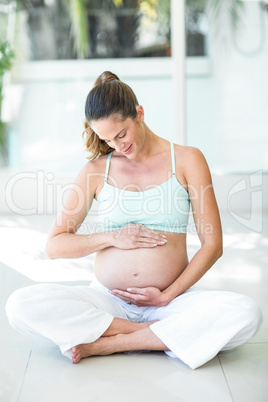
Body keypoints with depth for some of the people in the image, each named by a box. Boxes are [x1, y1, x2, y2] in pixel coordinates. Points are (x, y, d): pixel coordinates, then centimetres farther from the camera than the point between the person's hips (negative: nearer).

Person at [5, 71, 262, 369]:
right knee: (21, 305, -24)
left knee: (245, 314, -31)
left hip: (172, 298, 0)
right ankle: (157, 334, -16)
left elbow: (212, 245, 2)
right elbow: (55, 246, 8)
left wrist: (167, 296, -7)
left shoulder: (186, 160, 5)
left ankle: (106, 344, -19)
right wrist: (111, 237, -7)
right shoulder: (96, 170, 8)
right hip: (108, 300, 1)